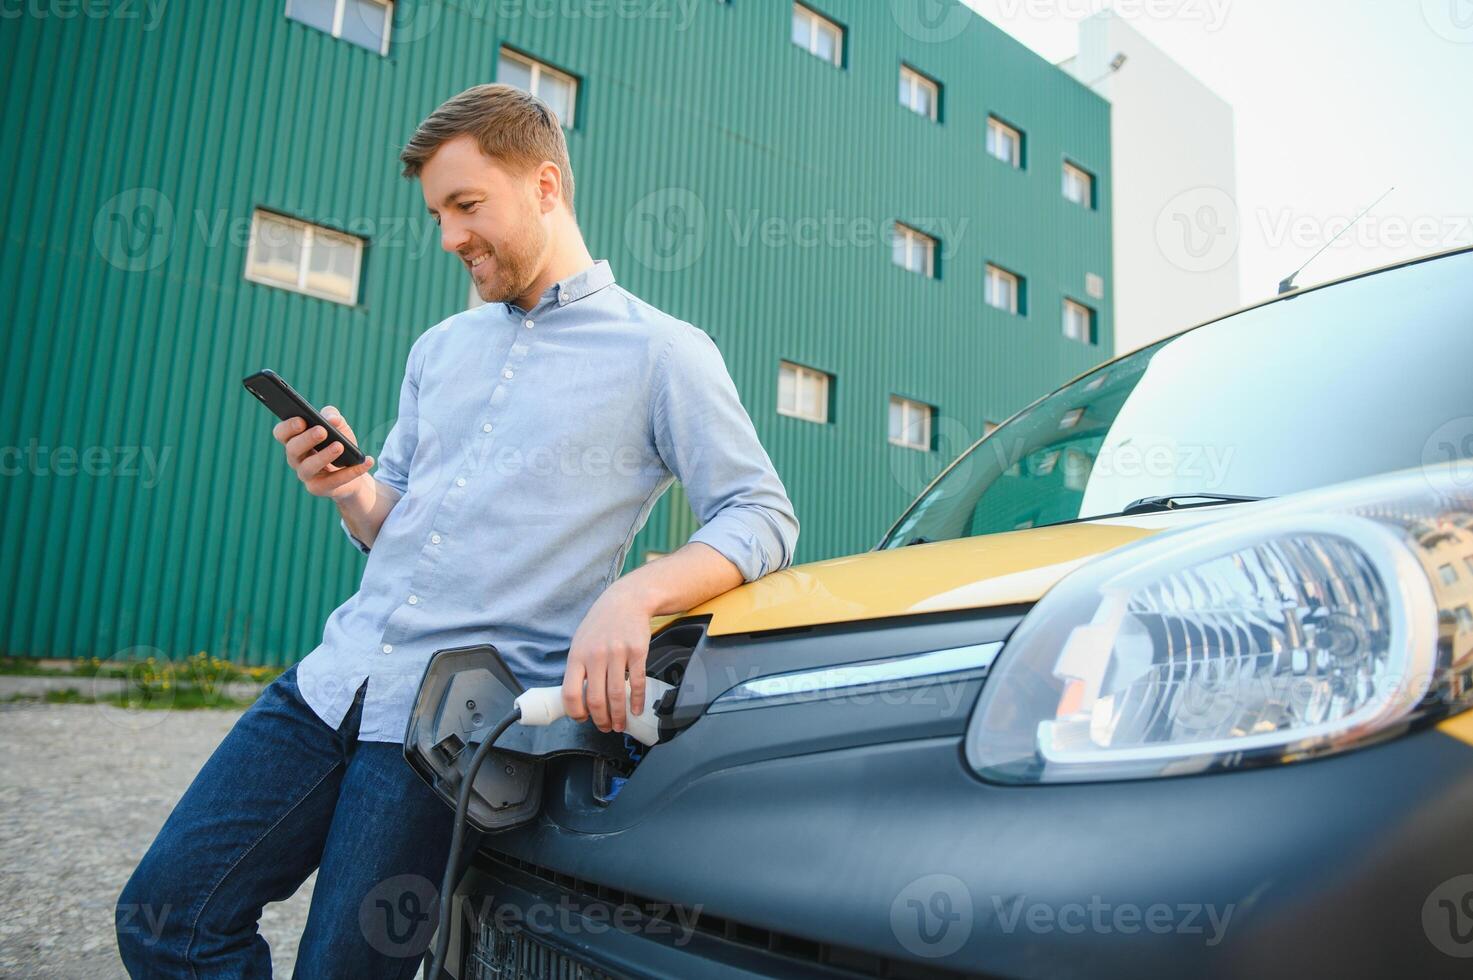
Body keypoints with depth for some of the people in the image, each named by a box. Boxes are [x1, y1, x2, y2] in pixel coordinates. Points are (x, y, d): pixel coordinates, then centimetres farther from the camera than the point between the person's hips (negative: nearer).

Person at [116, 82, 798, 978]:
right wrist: (350, 488, -3)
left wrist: (635, 594, -26)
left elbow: (764, 518, -8)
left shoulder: (661, 351, -3)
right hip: (336, 675, 6)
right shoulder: (442, 348, 17)